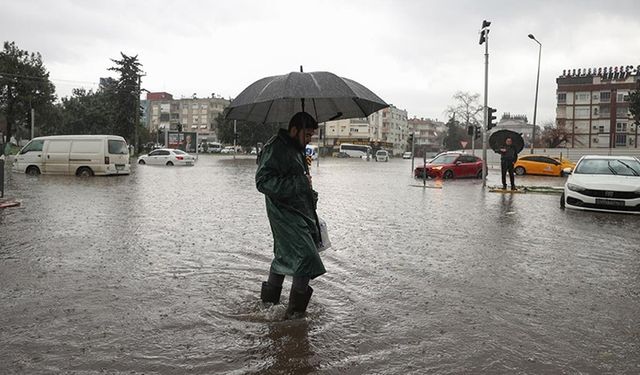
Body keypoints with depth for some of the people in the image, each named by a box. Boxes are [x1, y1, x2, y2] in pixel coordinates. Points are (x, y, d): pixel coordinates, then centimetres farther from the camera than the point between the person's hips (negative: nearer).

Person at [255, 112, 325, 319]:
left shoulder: (297, 149, 17)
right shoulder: (275, 148, -15)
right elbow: (263, 182, -24)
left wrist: (310, 193, 16)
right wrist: (298, 183, -25)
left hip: (300, 212, 10)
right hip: (285, 214, -10)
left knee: (285, 254, 19)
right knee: (307, 257, -12)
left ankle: (269, 296, 36)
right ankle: (296, 310, -1)